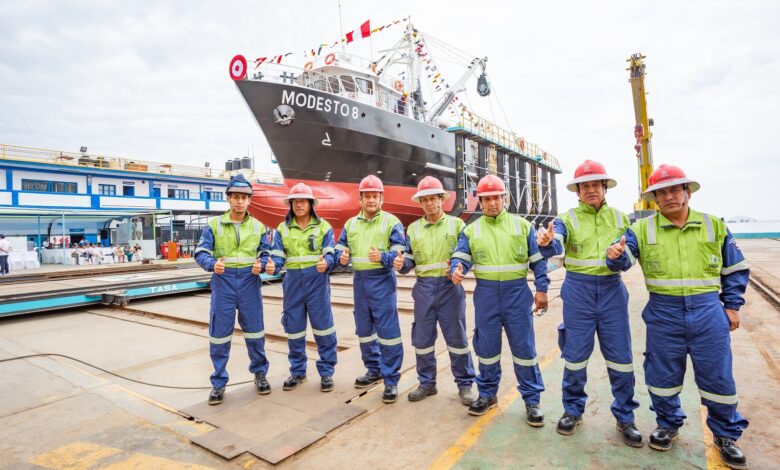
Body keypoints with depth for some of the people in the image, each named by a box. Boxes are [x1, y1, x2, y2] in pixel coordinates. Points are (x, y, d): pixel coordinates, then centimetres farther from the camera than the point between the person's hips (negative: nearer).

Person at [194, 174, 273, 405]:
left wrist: (260, 265, -16)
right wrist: (213, 264, -24)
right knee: (219, 334, 4)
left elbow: (266, 253, 6)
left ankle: (260, 373, 29)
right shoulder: (214, 225, 1)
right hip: (223, 281, -1)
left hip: (249, 281, 1)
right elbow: (201, 253, -3)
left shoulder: (258, 226, 6)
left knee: (254, 331, 9)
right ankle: (219, 383, 21)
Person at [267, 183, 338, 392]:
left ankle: (326, 372, 16)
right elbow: (277, 255, -1)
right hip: (293, 281, 3)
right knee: (293, 328, 11)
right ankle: (297, 371, 28)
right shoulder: (282, 228, 9)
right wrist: (272, 266, -23)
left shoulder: (323, 226, 2)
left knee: (322, 326, 1)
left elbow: (330, 253, -7)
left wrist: (325, 264, -29)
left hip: (317, 280, -3)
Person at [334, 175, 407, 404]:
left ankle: (391, 380, 5)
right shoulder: (351, 223, 13)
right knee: (364, 329, 15)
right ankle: (374, 370, 33)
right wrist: (342, 256, -10)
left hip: (382, 281, -6)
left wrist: (382, 257, -29)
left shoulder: (391, 221, -3)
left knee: (387, 331, -6)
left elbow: (400, 251, -11)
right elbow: (340, 247, 13)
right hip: (360, 280, 6)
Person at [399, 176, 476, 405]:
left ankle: (465, 384, 21)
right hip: (423, 287, 3)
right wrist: (402, 263, -13)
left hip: (449, 286, -3)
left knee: (457, 336, 4)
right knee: (422, 338, 9)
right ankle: (427, 382, 25)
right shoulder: (413, 228, 10)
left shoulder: (456, 224, 2)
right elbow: (409, 260, 9)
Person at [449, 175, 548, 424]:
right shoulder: (471, 230, 6)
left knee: (524, 347, 4)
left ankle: (532, 399, 20)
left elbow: (538, 260, 5)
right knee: (486, 347, 11)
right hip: (486, 294, 1)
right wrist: (457, 270, -24)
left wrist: (541, 289, -1)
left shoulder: (522, 225, 5)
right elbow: (460, 257, -2)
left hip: (517, 293, -1)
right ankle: (487, 393, 29)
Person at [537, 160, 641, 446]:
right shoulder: (567, 219, -3)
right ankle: (573, 410, 26)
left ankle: (625, 417, 26)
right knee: (575, 355, 7)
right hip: (578, 290, -2)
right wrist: (546, 243, -44)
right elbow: (555, 248, -23)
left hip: (612, 290, 2)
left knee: (620, 357, 6)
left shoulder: (619, 218, 7)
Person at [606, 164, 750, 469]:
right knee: (663, 375, 10)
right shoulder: (642, 229, 0)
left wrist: (732, 305, 7)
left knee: (718, 377, 9)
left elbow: (735, 268, 13)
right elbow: (624, 259, -14)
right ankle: (668, 425, 33)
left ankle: (726, 435, 32)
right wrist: (616, 254, -37)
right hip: (663, 313, -1)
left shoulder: (714, 225, 5)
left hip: (708, 311, 1)